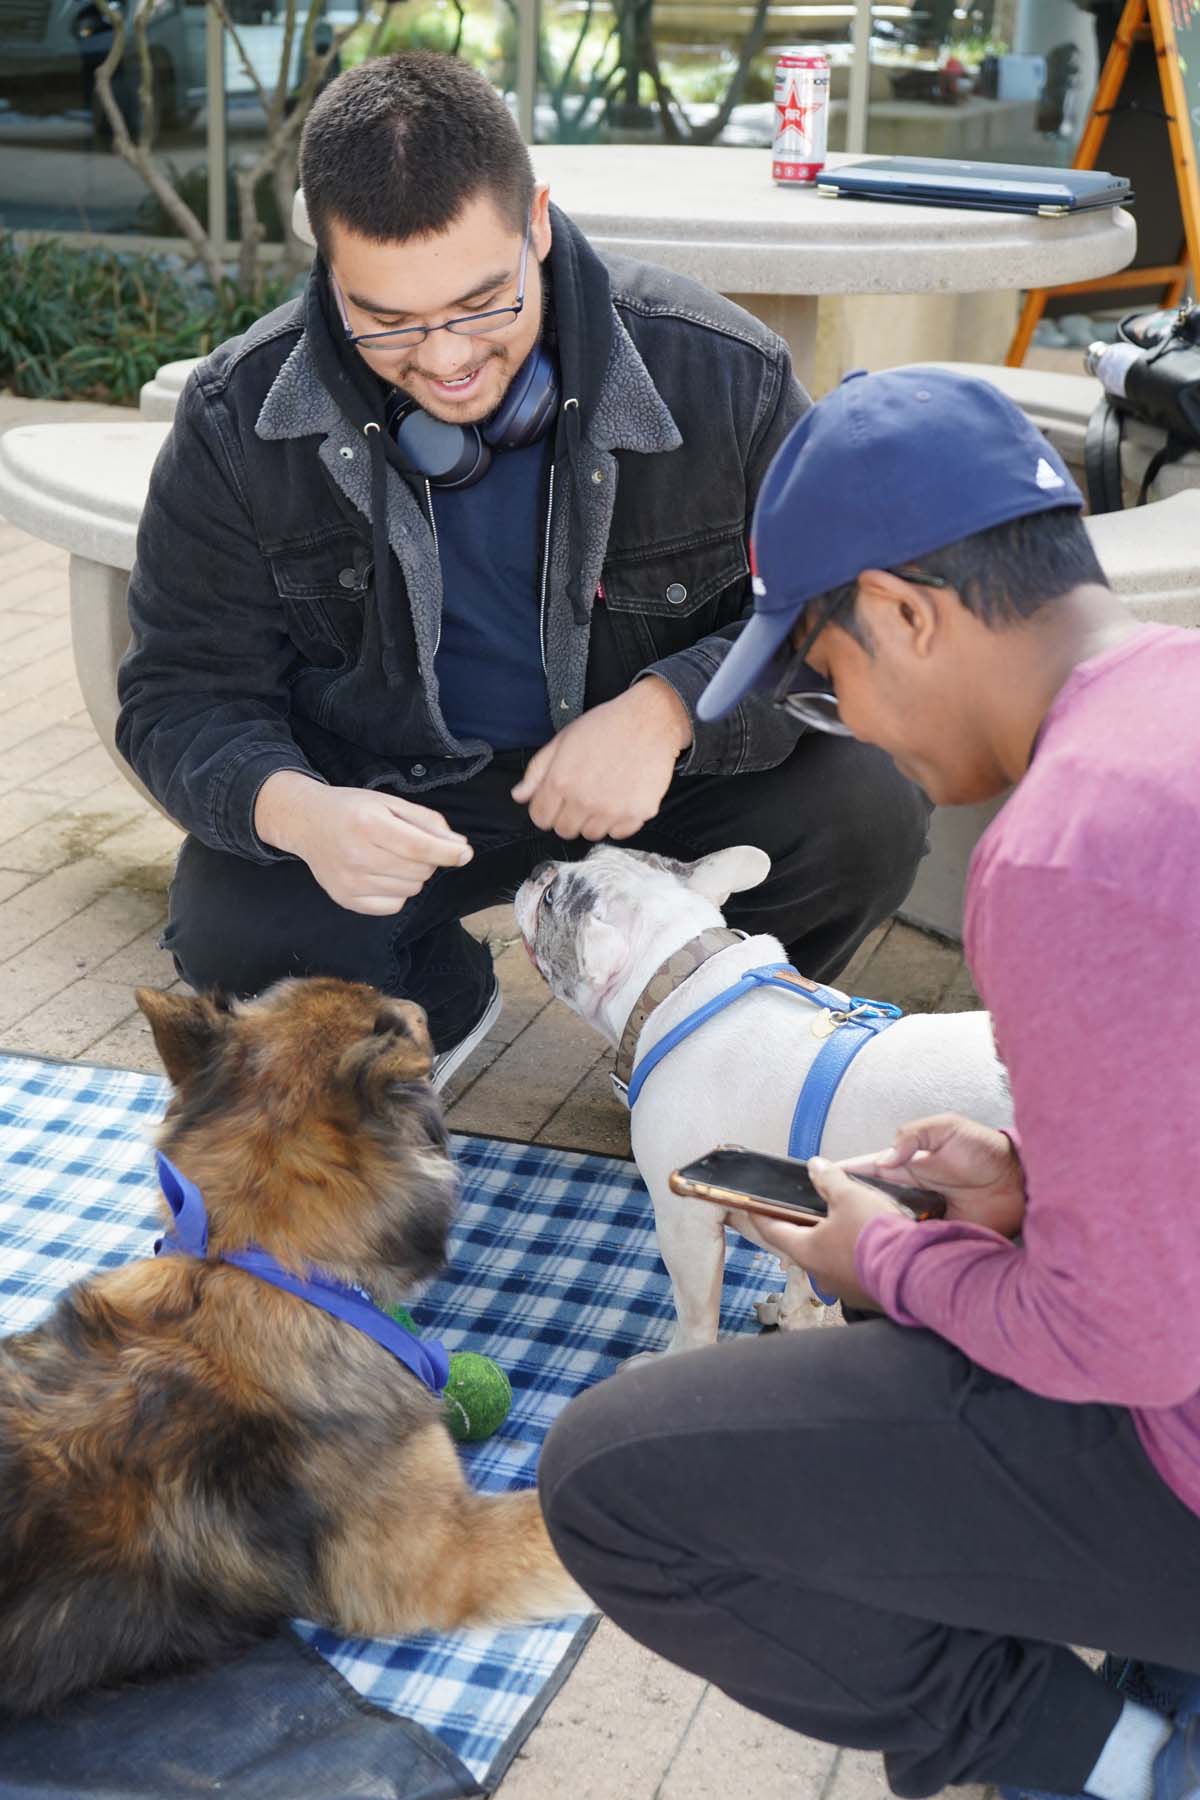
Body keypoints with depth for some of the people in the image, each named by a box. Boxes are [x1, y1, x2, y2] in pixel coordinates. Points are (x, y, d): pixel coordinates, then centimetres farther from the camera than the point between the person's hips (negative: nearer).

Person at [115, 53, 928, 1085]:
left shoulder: (723, 373, -17)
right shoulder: (239, 419, -14)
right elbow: (184, 694, -10)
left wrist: (672, 707, -31)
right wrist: (294, 811, -35)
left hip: (668, 767, 0)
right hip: (390, 797, 0)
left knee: (870, 811, -26)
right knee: (225, 927, -28)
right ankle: (441, 1003, 10)